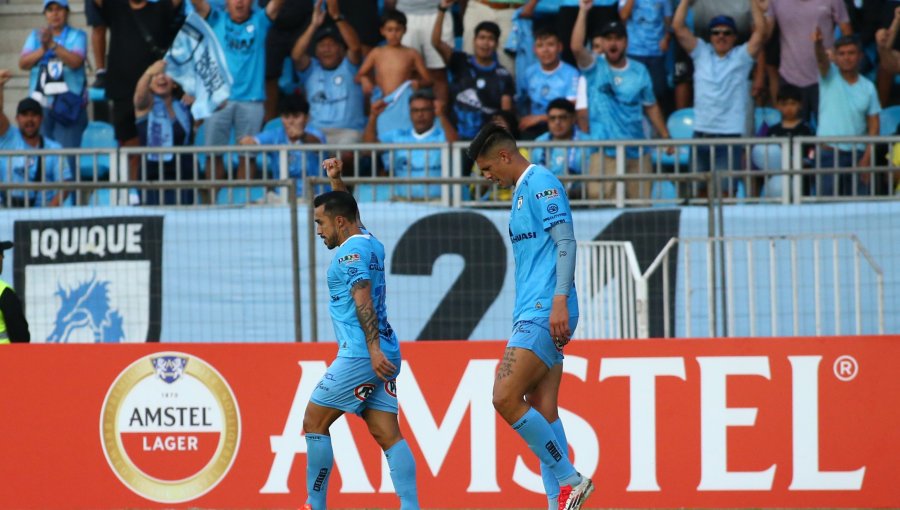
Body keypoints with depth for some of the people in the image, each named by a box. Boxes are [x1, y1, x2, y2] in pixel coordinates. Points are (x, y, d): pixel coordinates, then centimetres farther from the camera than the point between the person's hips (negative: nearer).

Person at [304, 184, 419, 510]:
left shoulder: (351, 251, -9)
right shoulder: (370, 244, 18)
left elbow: (363, 300, -21)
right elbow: (345, 209, 39)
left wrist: (373, 349, -28)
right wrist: (336, 180, 32)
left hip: (360, 356, -9)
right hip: (382, 358, 9)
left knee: (313, 423, -2)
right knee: (388, 435, 1)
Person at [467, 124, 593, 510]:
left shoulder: (541, 183, -7)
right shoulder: (523, 191, 23)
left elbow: (565, 242, -16)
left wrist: (560, 300, -24)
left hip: (543, 314, -10)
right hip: (534, 315, 10)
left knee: (506, 398, -15)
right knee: (543, 411, 4)